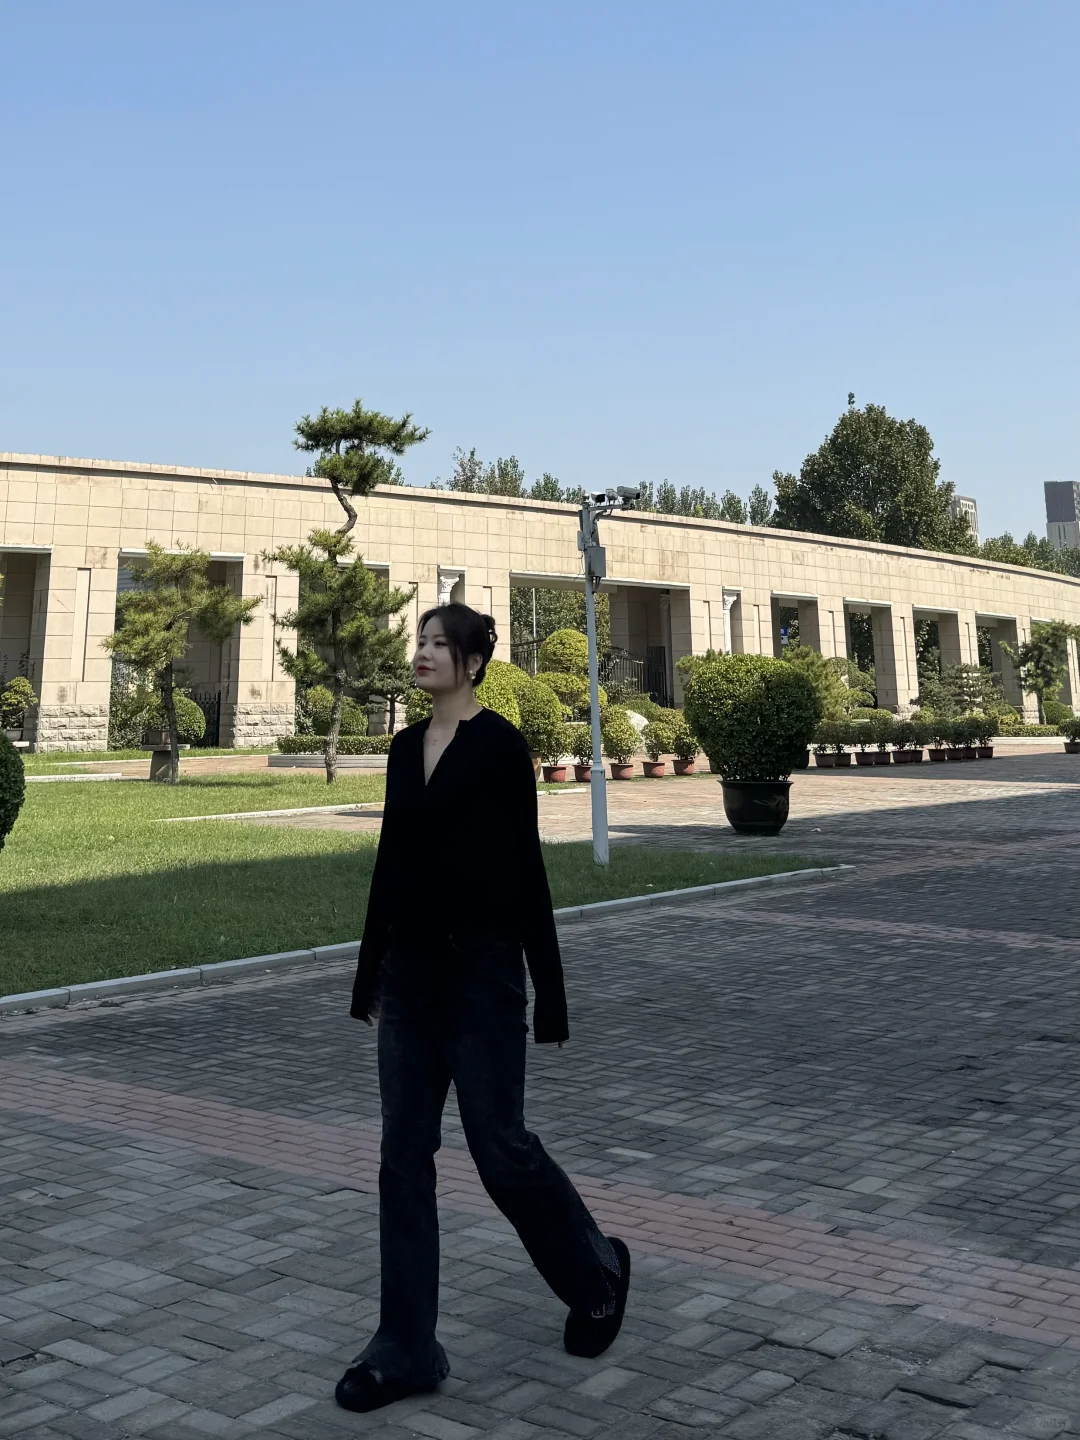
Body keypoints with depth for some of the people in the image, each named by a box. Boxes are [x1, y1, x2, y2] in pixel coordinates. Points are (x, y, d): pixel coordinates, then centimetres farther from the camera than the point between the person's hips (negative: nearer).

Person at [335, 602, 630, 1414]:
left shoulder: (500, 743, -11)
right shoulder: (405, 748, 11)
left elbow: (526, 869, -13)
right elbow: (389, 865, 14)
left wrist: (550, 997, -13)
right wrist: (368, 979, 16)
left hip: (479, 966, -7)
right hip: (409, 970, 7)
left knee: (499, 1144, 3)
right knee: (404, 1154, 7)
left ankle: (597, 1271, 30)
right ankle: (406, 1350, 16)